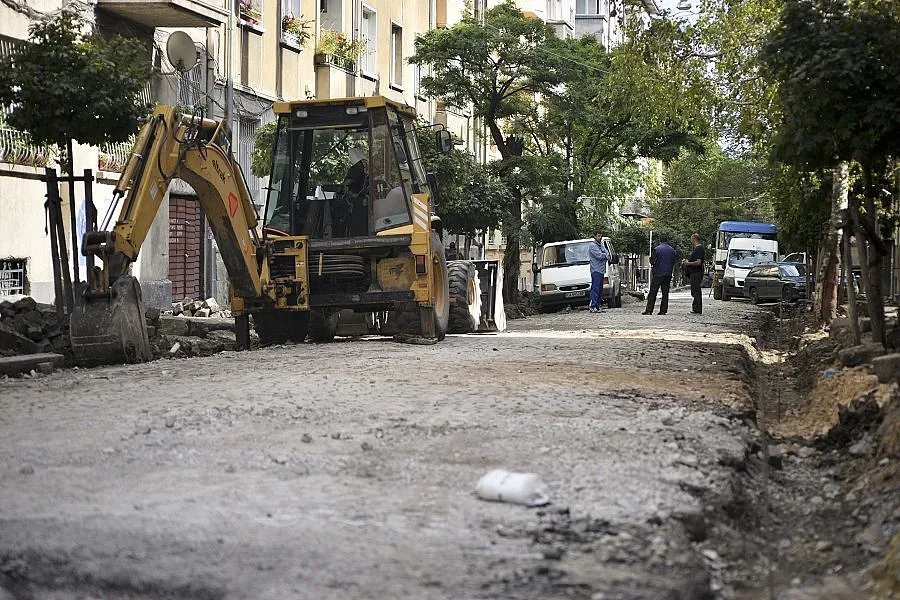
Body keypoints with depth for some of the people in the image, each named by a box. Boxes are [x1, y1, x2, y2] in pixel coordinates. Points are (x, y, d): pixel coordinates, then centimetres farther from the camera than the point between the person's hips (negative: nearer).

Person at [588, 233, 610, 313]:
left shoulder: (601, 245, 21)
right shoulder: (593, 246, -8)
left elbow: (607, 254, 12)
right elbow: (599, 255, -18)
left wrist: (604, 255, -10)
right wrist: (605, 255, 1)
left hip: (601, 270, 9)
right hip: (596, 270, -9)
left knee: (600, 289, 9)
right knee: (595, 288, -14)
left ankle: (597, 306, 12)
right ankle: (593, 307, -17)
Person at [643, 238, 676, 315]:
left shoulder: (656, 249, -5)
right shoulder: (672, 250, 7)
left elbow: (651, 261, -5)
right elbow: (673, 263, 13)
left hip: (658, 274, -4)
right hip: (668, 274, 4)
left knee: (652, 293, -3)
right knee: (665, 293, 7)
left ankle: (649, 310, -8)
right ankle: (663, 311, 3)